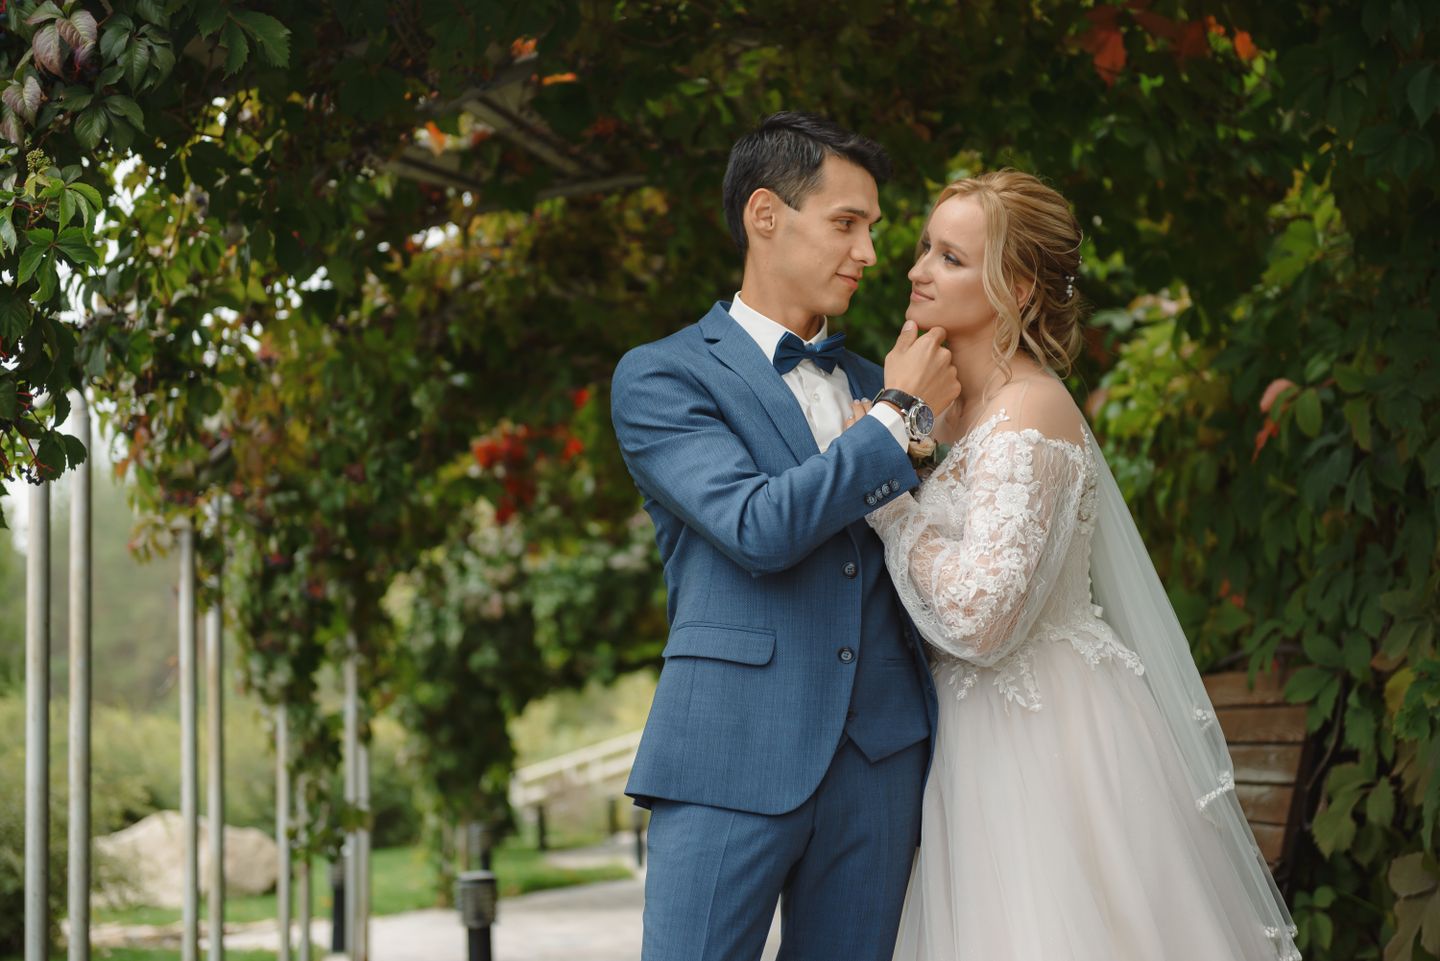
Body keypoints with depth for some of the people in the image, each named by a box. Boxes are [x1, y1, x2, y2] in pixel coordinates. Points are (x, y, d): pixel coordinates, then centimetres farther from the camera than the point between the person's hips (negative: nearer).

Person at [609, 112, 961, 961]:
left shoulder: (872, 385, 20)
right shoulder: (661, 377, 1)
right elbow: (757, 527, -13)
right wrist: (901, 415, -6)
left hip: (880, 756, 5)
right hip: (733, 760, -5)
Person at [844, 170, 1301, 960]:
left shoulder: (1028, 414, -17)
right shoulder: (965, 405, 12)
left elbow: (979, 614, -25)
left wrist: (886, 494, -17)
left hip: (1043, 739, -9)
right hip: (989, 737, 9)